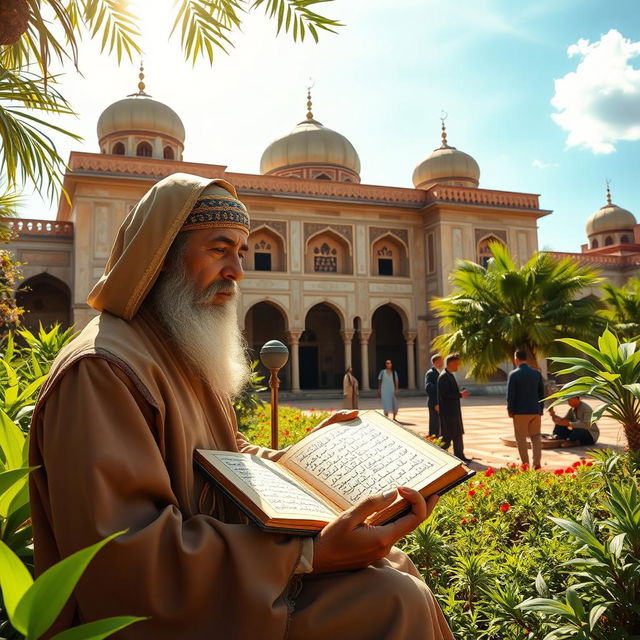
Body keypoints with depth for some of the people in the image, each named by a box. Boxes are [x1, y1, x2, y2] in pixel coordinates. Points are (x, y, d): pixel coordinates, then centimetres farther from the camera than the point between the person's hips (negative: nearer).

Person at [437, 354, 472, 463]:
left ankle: (460, 455, 21)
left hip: (454, 410, 10)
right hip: (448, 411, -10)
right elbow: (445, 394, -24)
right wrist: (460, 395, -19)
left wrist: (460, 392, 5)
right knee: (448, 436, -3)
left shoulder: (449, 375, 14)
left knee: (458, 434, 14)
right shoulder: (444, 376, -18)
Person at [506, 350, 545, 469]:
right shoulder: (537, 373, 4)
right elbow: (542, 393, 9)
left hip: (520, 411, -4)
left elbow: (510, 395, -11)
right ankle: (537, 463, 6)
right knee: (536, 436, 12)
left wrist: (510, 411, 0)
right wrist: (541, 409, 16)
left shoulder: (513, 374, -9)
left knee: (521, 438, 5)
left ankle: (525, 464, 5)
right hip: (535, 411, 4)